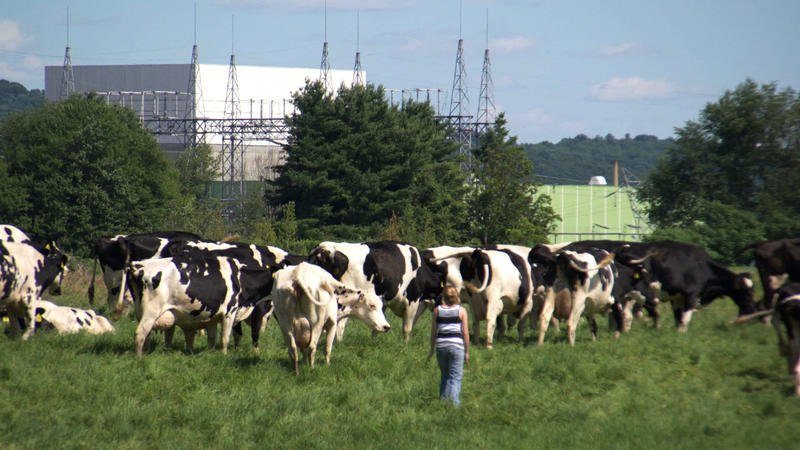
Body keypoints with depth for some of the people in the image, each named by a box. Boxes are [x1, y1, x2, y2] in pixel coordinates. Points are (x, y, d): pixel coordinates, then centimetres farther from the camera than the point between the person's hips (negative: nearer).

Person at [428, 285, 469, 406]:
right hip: (457, 346, -2)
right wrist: (467, 351, 6)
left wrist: (431, 350, 15)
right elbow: (465, 333, -2)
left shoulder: (437, 310, 4)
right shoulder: (461, 311, -1)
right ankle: (454, 404, -12)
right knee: (455, 378, -1)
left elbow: (433, 332, 6)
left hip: (440, 345, 3)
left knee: (445, 376, 19)